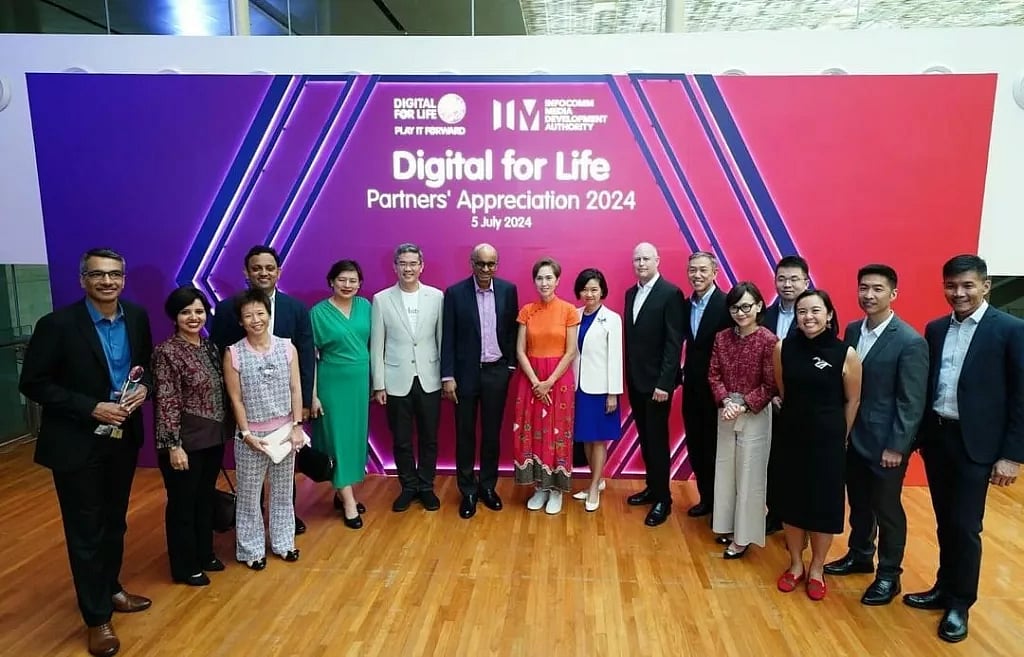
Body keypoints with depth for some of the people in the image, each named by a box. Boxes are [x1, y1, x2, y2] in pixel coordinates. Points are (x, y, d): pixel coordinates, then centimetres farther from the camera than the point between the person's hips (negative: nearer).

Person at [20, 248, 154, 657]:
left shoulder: (137, 317, -2)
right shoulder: (58, 324, -17)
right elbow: (33, 384, -13)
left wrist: (145, 388, -11)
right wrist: (90, 408, -21)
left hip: (123, 437, 5)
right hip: (77, 444, -4)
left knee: (114, 522, 20)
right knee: (85, 531, 9)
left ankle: (111, 589, 42)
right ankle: (97, 617, 25)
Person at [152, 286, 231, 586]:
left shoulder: (210, 347, 7)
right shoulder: (166, 351, -14)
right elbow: (166, 402, -17)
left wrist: (224, 432, 12)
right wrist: (173, 445, -19)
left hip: (213, 437, 7)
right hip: (186, 440, -7)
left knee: (206, 498, 19)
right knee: (183, 503, 9)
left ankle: (205, 554, 36)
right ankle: (185, 567, 24)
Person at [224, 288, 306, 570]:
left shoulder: (287, 348, -3)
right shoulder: (233, 354, -8)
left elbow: (295, 389, -1)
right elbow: (236, 400, -6)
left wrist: (297, 426, -7)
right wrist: (247, 434, -11)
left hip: (284, 431, 2)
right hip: (251, 435, -2)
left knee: (283, 492, 15)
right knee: (249, 495, 10)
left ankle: (283, 542, 33)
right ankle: (251, 549, 28)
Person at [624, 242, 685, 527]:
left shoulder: (671, 293, -11)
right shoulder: (631, 293, 11)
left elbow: (674, 343, -15)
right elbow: (630, 337, 11)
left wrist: (664, 383, -19)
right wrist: (628, 375, 9)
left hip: (657, 381, -7)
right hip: (635, 380, 7)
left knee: (657, 439, 2)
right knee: (644, 437, 15)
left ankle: (663, 499, 15)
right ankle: (652, 487, 30)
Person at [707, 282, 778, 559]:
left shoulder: (768, 340, -14)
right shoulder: (722, 337, 1)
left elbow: (770, 385, -12)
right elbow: (714, 374, 2)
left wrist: (743, 405, -19)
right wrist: (726, 401, -13)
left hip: (755, 414, -5)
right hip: (726, 412, 5)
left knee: (749, 475, 5)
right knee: (725, 470, 14)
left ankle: (743, 536, 19)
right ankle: (729, 525, 32)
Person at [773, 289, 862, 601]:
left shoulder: (845, 354, -12)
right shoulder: (783, 348, -7)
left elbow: (853, 401, -1)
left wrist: (839, 436, 5)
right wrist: (796, 419, 12)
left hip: (827, 440, -2)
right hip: (791, 437, 2)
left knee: (824, 502, 10)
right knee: (791, 499, 12)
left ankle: (817, 569, 30)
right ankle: (795, 564, 32)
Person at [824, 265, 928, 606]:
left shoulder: (910, 342, -16)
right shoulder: (853, 330, 3)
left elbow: (912, 403, -15)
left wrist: (896, 447, -15)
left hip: (885, 442, -6)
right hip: (852, 436, 6)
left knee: (887, 509, 10)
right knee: (858, 503, 20)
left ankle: (889, 575, 27)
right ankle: (859, 556, 39)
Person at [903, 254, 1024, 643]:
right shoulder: (935, 329, 6)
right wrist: (919, 433, 7)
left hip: (975, 443, -4)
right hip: (936, 437, 5)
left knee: (965, 527, 3)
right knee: (945, 523, 16)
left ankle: (960, 604, 22)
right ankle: (944, 589, 32)